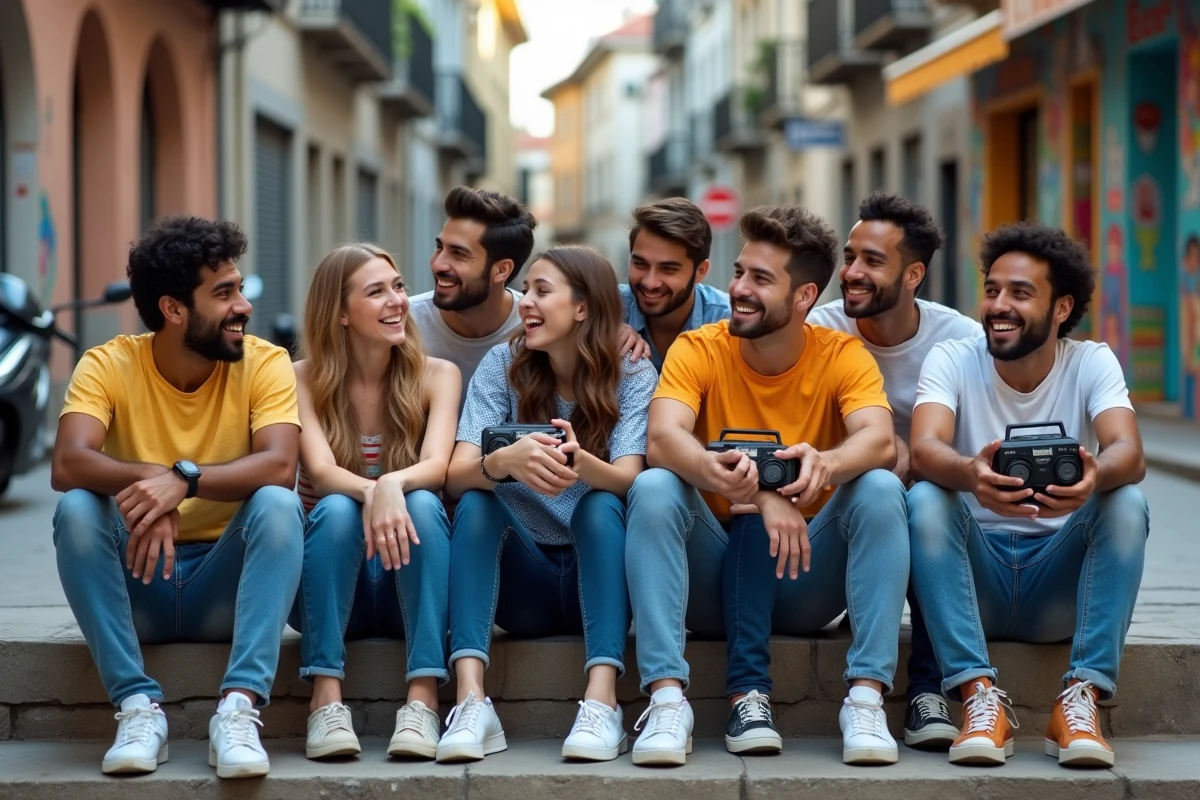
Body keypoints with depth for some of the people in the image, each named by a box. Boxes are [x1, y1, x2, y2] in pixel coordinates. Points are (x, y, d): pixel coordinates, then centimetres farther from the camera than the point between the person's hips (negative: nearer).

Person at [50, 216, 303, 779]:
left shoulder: (264, 363, -7)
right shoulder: (108, 366, -7)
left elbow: (279, 465, -24)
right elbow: (67, 466, -23)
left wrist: (184, 479, -40)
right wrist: (149, 481, -41)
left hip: (226, 583, 0)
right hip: (138, 585, 0)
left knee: (278, 504, -28)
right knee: (76, 508, -27)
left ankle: (239, 707, -37)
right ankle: (138, 706, -28)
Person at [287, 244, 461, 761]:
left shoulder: (437, 376, 0)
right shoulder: (304, 380, -3)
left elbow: (436, 467, -17)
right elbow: (321, 472, -18)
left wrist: (393, 485, -41)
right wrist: (370, 492, -41)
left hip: (409, 585, 1)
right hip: (331, 585, -1)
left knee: (422, 503, -30)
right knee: (335, 508, -31)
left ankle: (423, 699, -37)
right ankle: (326, 699, -35)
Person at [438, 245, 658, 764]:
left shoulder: (633, 377, -4)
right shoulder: (503, 366, -1)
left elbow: (627, 479, -20)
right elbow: (456, 476, -14)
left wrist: (579, 462, -43)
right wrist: (506, 460, -38)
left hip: (596, 576, -1)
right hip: (522, 580, 1)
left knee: (600, 505, -29)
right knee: (476, 502, -25)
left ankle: (601, 702, -42)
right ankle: (471, 703, -39)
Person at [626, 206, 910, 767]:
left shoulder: (843, 357, -4)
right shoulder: (698, 350, -5)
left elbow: (879, 441, -24)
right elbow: (662, 440, -24)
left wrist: (825, 464, -47)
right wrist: (722, 475, -45)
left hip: (803, 578, 0)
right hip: (711, 581, 0)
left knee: (881, 488, -24)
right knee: (653, 487, -27)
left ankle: (866, 700, -28)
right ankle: (667, 699, -33)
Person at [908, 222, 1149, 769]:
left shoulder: (1092, 363, -3)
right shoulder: (951, 360, -4)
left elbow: (1129, 455, -22)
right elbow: (923, 450, -23)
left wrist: (1094, 476, -48)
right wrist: (970, 475, -48)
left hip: (1061, 583, 0)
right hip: (974, 580, 0)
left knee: (1126, 503, -25)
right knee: (925, 500, -28)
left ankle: (1081, 699, -28)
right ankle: (979, 697, -32)